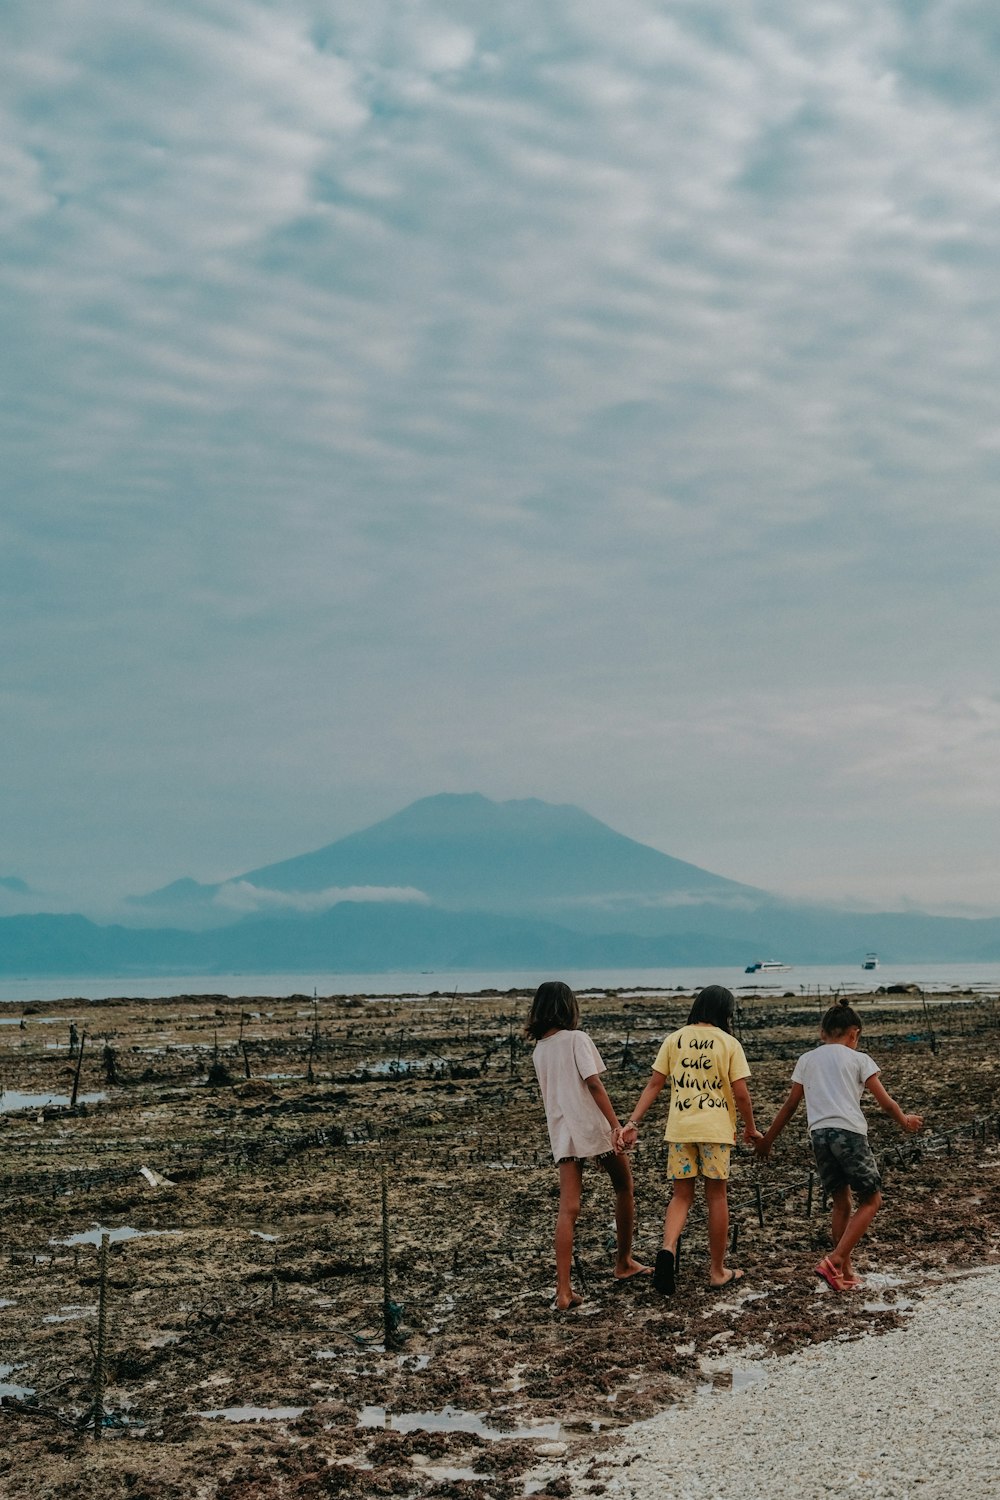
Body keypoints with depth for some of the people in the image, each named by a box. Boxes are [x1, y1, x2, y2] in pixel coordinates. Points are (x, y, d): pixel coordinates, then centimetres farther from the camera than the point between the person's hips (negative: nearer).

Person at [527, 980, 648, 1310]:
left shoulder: (538, 1050, 10)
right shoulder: (576, 1038, -9)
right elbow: (594, 1084, -16)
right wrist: (616, 1125, -16)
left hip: (562, 1134, 5)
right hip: (593, 1127, -5)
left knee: (568, 1210, 0)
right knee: (624, 1189, 19)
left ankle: (564, 1291, -9)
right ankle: (624, 1262, 31)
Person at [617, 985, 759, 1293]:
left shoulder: (674, 1040, 5)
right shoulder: (729, 1043, -2)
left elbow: (654, 1085, 1)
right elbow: (741, 1094, -5)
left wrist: (633, 1122, 1)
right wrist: (750, 1128, 10)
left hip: (679, 1128, 2)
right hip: (716, 1128, -2)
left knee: (681, 1195, 11)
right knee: (716, 1196, 10)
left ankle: (668, 1248, -14)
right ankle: (718, 1271, 18)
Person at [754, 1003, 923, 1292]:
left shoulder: (807, 1060, 15)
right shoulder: (859, 1059, 6)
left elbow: (790, 1105, 16)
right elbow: (886, 1103, 5)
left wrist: (767, 1138, 25)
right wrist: (905, 1121, 25)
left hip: (819, 1135, 4)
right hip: (850, 1133, -4)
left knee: (841, 1203, 17)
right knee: (871, 1200, 8)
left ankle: (846, 1273, 18)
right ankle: (834, 1261, -7)